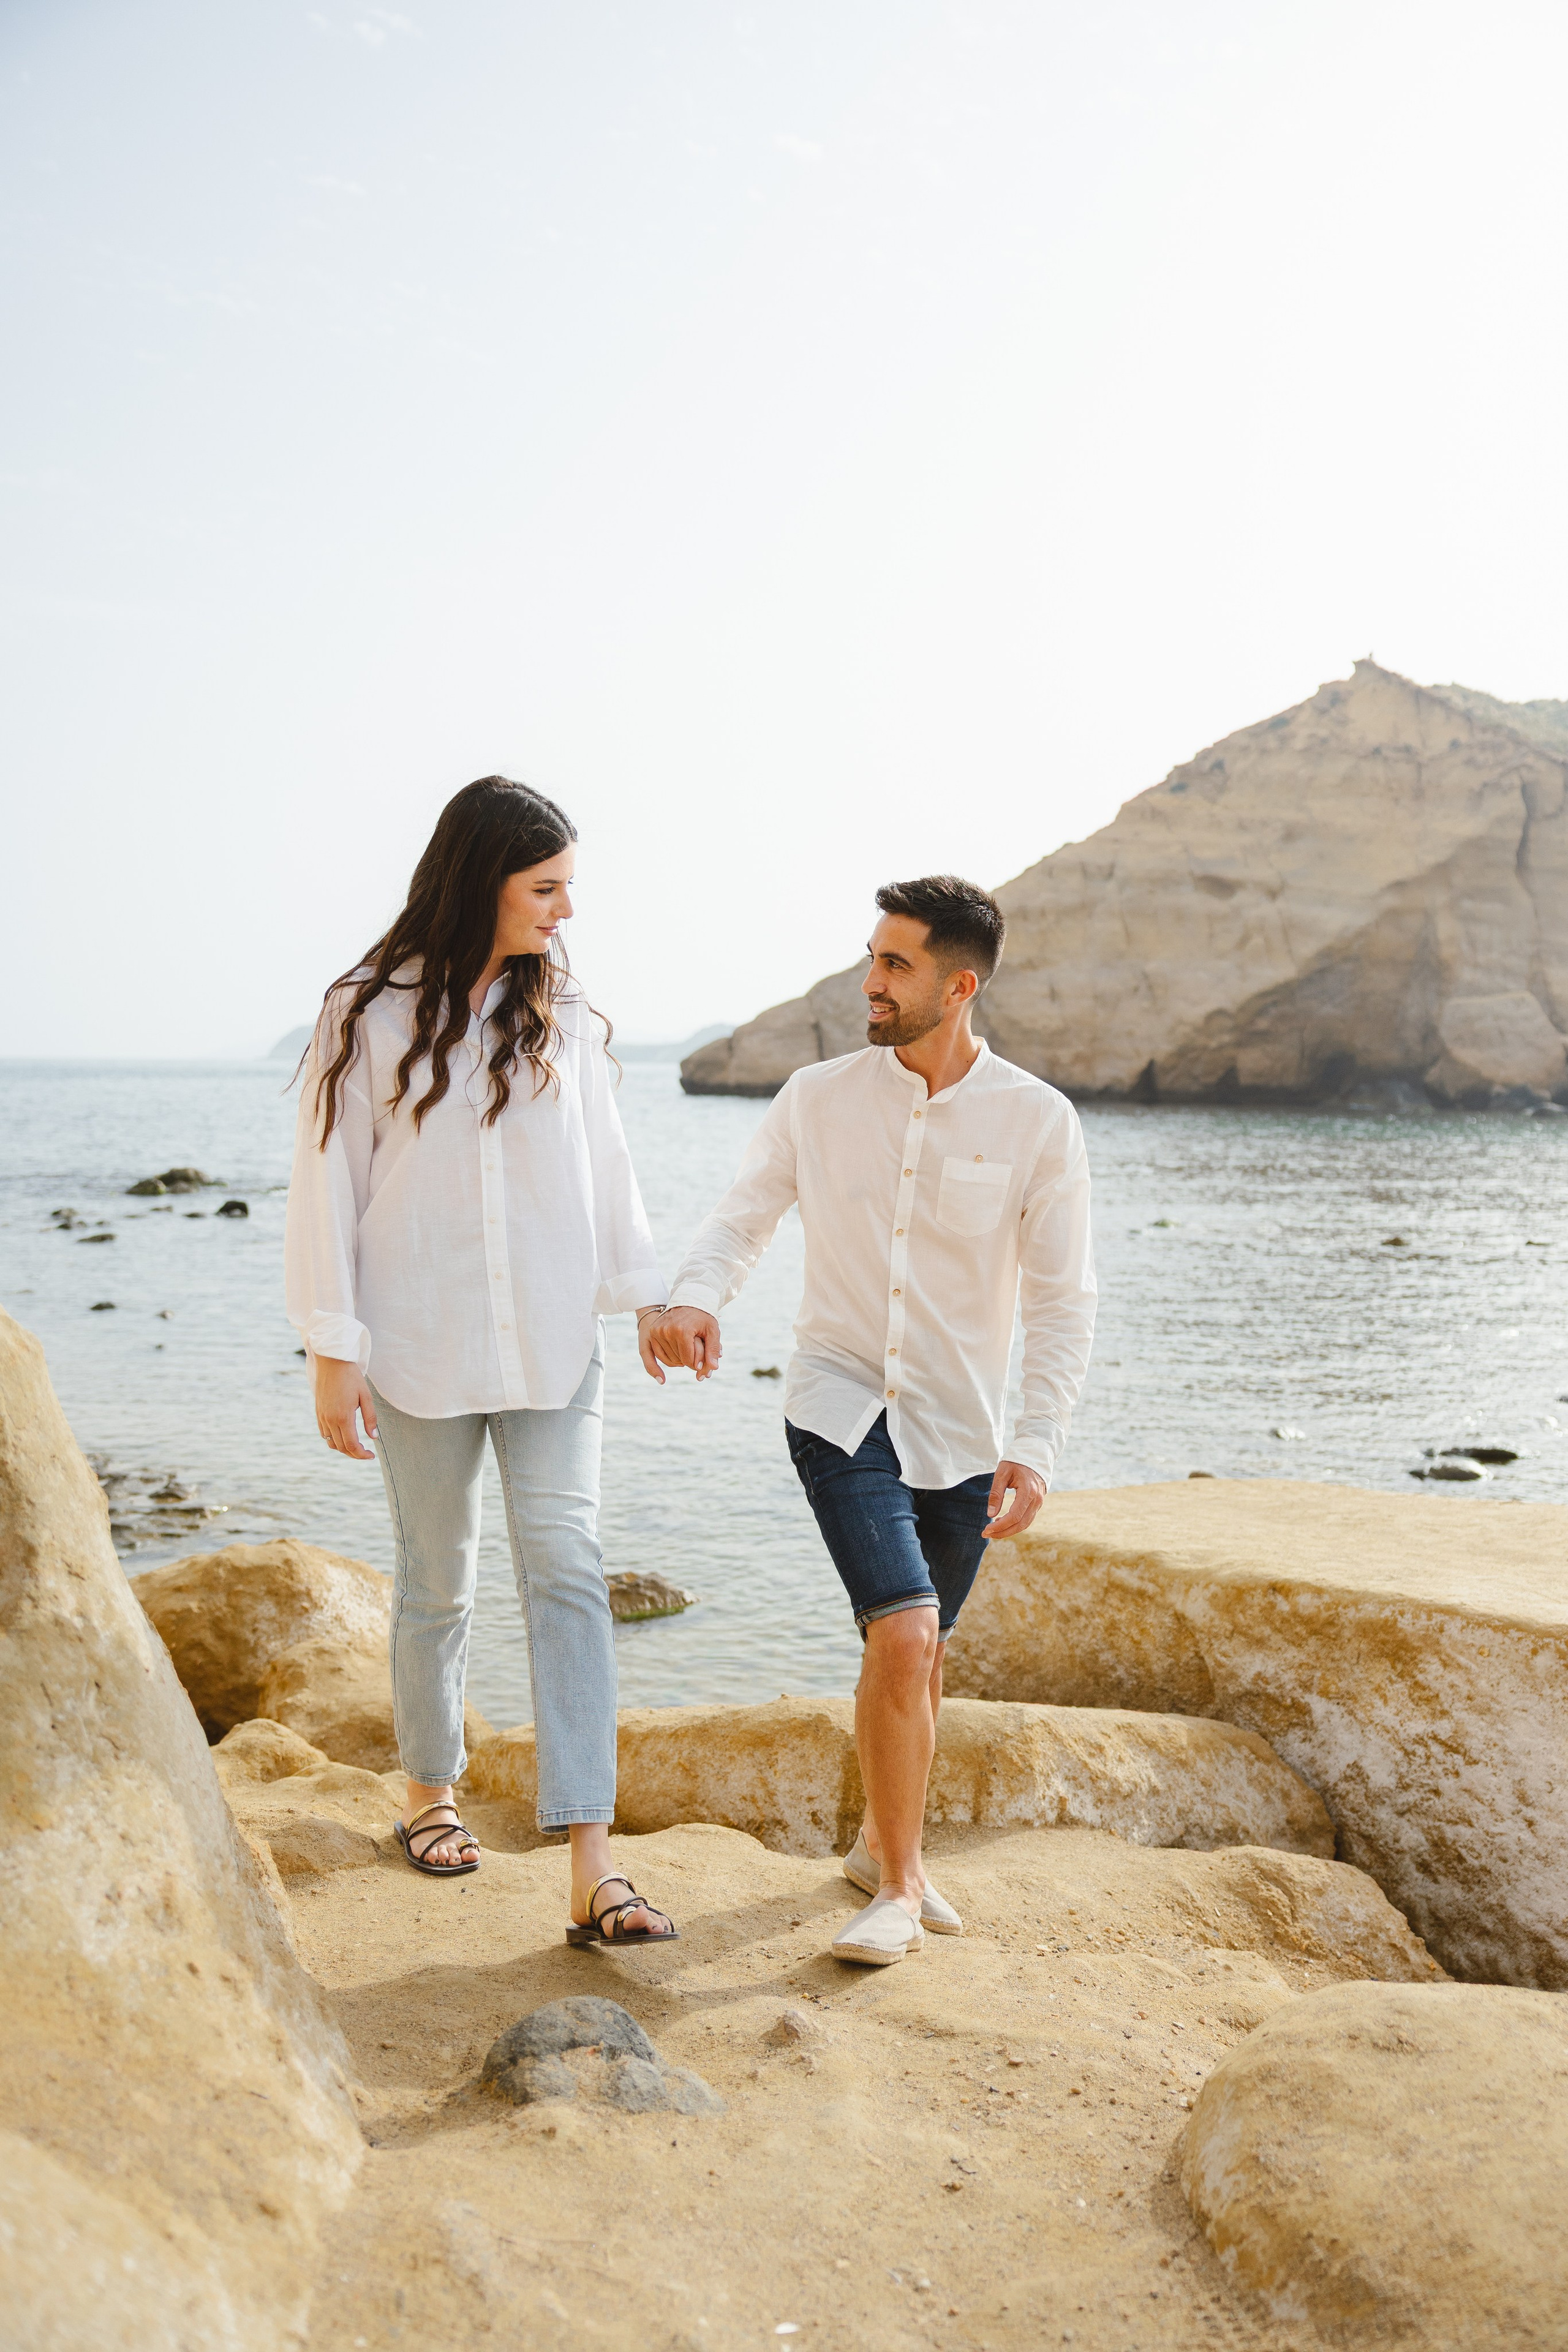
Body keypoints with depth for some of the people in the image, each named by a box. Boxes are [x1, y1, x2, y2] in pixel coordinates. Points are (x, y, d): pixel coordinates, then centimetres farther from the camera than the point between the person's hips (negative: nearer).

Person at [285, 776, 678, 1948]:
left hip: (553, 1344, 2)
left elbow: (604, 1161, 13)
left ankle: (594, 1873, -10)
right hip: (422, 1350, -2)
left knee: (568, 1571, -8)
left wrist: (645, 1290, 13)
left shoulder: (563, 1011, 6)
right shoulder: (370, 1015, -5)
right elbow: (331, 1182, -4)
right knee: (437, 1581, 11)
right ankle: (432, 1795, 35)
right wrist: (334, 1349, -6)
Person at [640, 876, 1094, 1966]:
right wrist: (693, 1297, -19)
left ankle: (882, 1847, 40)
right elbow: (741, 1220, 3)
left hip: (962, 1428, 1)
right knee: (902, 1638, -16)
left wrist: (1036, 1447, -14)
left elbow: (1063, 1303, -6)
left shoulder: (1038, 1121, -7)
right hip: (842, 1408, -1)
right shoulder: (818, 1098, -3)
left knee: (921, 1656, 15)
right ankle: (899, 1885, 3)